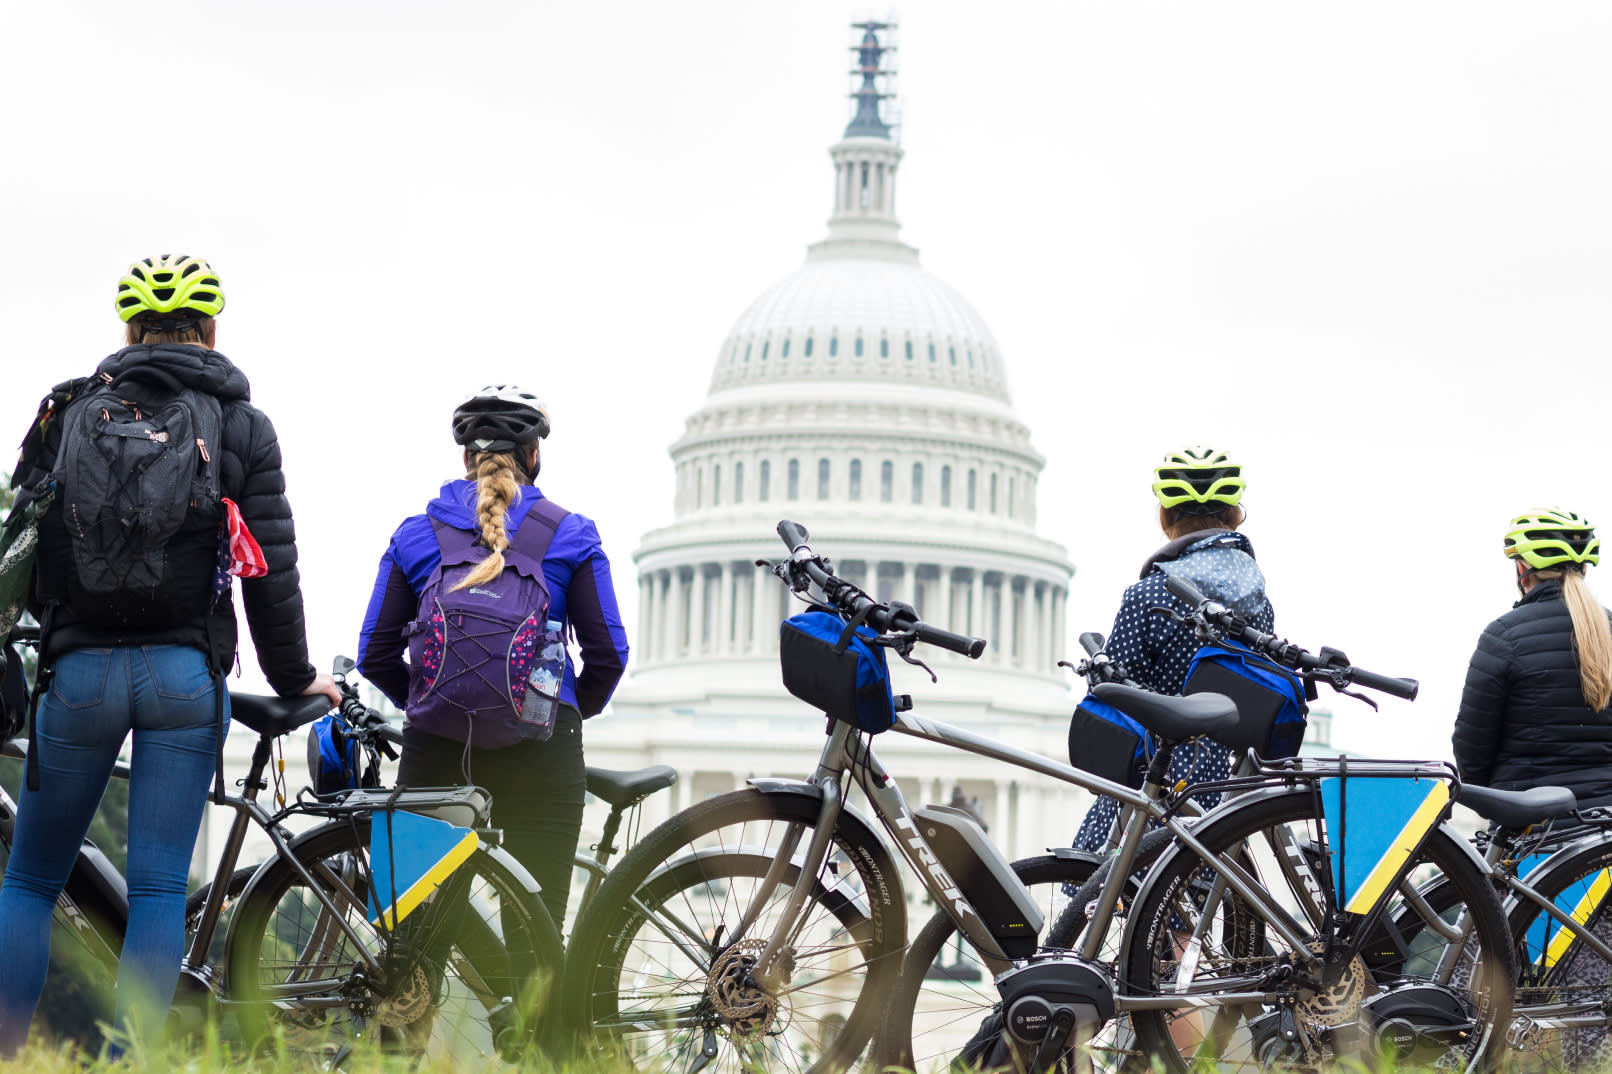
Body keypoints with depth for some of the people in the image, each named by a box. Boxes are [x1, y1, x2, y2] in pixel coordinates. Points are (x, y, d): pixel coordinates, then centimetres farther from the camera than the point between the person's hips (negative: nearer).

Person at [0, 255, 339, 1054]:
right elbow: (271, 569, 3)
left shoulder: (67, 411, 6)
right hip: (187, 673, -1)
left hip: (79, 668, 1)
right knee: (159, 890, 0)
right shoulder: (241, 425, 4)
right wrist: (293, 679, 15)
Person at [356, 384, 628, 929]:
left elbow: (376, 657, 6)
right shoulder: (571, 535, 4)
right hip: (541, 751, -1)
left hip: (435, 745, 1)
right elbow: (607, 655, 2)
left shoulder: (415, 536, 7)